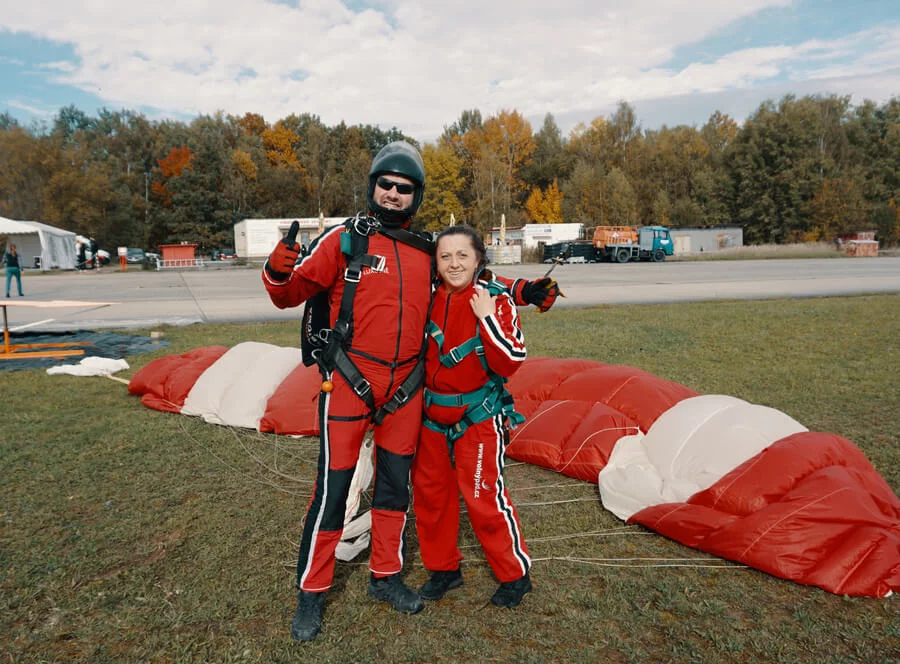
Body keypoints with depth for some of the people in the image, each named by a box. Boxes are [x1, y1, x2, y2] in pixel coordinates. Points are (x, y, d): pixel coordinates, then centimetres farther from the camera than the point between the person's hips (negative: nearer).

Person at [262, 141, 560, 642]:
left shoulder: (427, 253, 7)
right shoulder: (346, 240, -5)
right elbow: (294, 292, -5)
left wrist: (522, 291, 12)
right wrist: (278, 273, -27)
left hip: (405, 388, 5)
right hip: (350, 381, -4)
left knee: (396, 484, 15)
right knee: (333, 488, 1)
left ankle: (386, 576, 34)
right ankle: (312, 592, 20)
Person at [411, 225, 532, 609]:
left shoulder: (495, 299, -12)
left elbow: (511, 363, -18)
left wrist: (488, 318, -25)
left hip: (479, 416, -5)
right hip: (432, 414, 5)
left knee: (484, 495, -3)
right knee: (429, 490, 13)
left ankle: (515, 574, 20)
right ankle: (443, 568, 33)